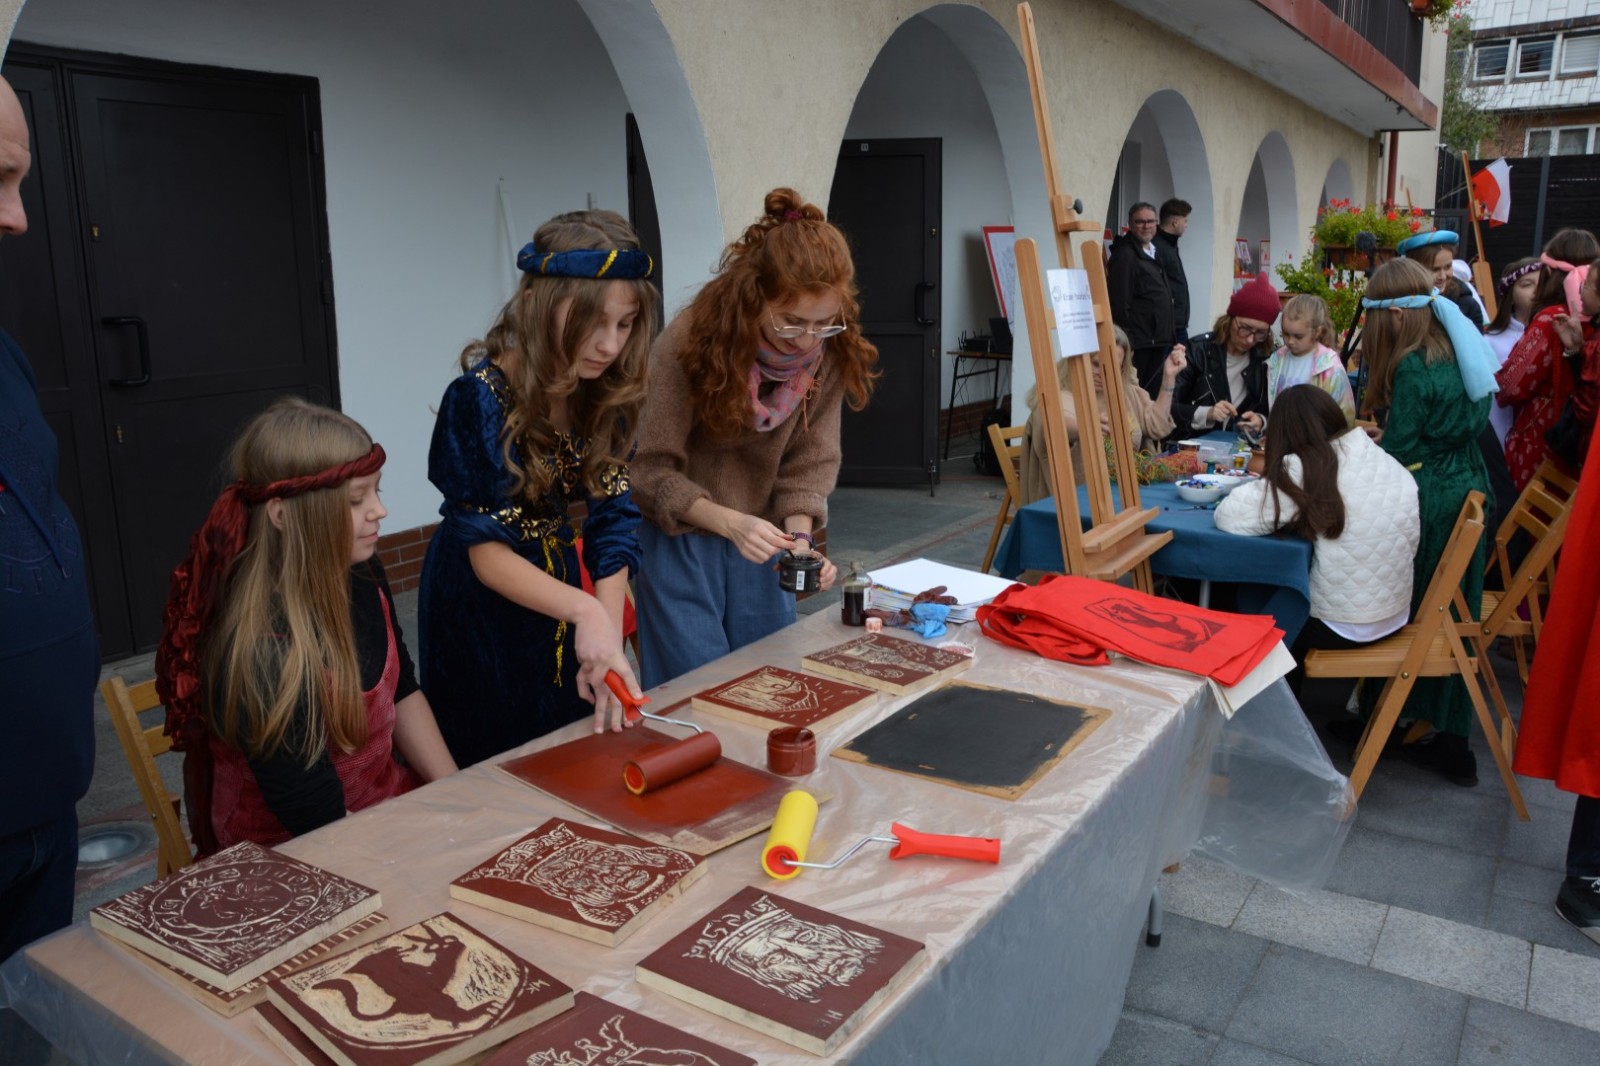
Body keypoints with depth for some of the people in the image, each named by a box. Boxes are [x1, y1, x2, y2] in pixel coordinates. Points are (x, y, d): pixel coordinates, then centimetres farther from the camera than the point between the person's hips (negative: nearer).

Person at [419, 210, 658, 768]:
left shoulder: (608, 396, -9)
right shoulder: (479, 399, -25)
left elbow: (613, 522, -12)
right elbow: (485, 550, -23)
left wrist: (608, 638, -24)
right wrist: (584, 610, -38)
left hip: (556, 589, 5)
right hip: (481, 604, -5)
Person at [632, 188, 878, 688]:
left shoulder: (831, 351, -11)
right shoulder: (691, 342, -22)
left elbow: (810, 463, -4)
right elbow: (651, 470, -17)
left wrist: (799, 538, -20)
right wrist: (729, 522, -30)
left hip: (758, 538, 4)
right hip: (681, 537, -3)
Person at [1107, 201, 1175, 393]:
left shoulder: (1153, 252, 17)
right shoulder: (1125, 255, -11)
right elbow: (1120, 303, -17)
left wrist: (1167, 335, 18)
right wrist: (1127, 341, -19)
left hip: (1158, 341, 9)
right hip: (1139, 343, -9)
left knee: (1154, 392, 13)